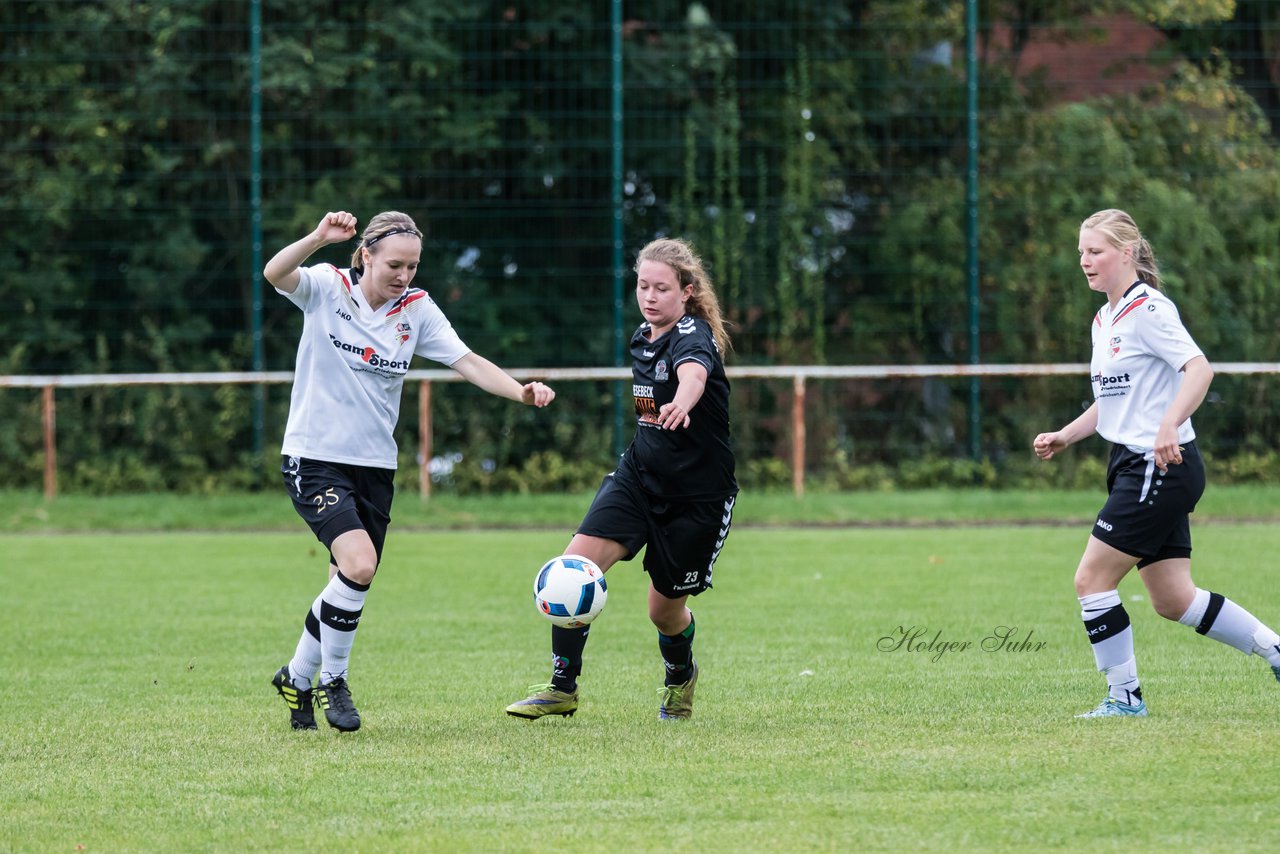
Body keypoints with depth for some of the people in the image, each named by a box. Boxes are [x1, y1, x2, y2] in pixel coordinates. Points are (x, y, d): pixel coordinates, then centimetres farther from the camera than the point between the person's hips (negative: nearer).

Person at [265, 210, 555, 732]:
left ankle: (296, 678, 33)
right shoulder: (326, 288, -8)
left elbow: (468, 362, -6)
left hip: (375, 467, 5)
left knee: (349, 586, 9)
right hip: (314, 458, -5)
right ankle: (332, 678, -3)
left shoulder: (417, 310, 2)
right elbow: (275, 274, -27)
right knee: (358, 563, -23)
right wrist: (318, 238, -45)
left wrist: (521, 392, -23)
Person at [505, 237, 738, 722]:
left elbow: (693, 373, -45)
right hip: (638, 477, 6)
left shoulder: (692, 335, -19)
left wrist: (681, 405, -66)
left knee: (665, 608, 6)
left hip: (698, 494, -6)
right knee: (577, 563, -17)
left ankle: (680, 675, 41)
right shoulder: (643, 337, 5)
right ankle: (562, 687, -9)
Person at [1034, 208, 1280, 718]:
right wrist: (1063, 438, 16)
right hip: (1134, 467, 10)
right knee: (1172, 600, 9)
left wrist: (1169, 425, -37)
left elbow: (1199, 368, -24)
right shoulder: (1104, 320, 16)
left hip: (1160, 467, -10)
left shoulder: (1148, 309, -12)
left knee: (1092, 580, -8)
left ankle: (1124, 696, 0)